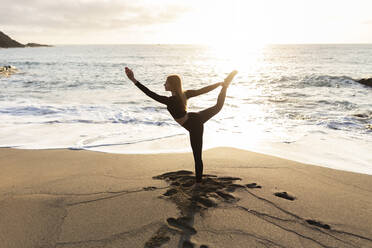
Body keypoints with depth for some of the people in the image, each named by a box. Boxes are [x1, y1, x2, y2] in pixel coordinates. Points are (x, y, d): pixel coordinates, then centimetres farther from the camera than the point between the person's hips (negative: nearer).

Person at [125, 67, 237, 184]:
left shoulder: (171, 101, -30)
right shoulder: (184, 94, -10)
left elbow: (152, 95, -34)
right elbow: (203, 90, -3)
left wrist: (133, 80, -36)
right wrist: (219, 84, 9)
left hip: (194, 127, -7)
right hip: (197, 117, 7)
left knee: (197, 157, 5)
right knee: (218, 106, 34)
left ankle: (198, 182, 18)